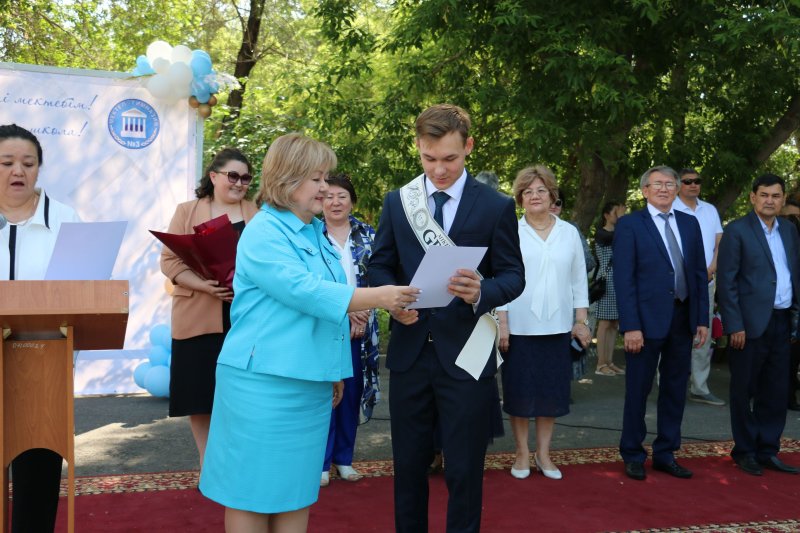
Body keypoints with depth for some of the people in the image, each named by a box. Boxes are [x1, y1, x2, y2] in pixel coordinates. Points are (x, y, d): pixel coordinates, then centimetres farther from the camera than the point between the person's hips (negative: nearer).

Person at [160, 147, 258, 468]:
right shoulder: (187, 212, 5)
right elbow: (170, 260, -1)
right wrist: (204, 285, -16)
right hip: (199, 318, -1)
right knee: (200, 391, 3)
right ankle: (207, 462, 19)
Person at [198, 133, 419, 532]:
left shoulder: (315, 233, 14)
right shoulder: (264, 233, -12)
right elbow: (306, 292, -23)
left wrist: (336, 373, 21)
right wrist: (378, 296, -28)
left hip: (310, 382, 8)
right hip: (264, 381, -8)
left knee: (296, 488, 13)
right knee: (254, 489, 2)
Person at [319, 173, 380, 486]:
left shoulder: (368, 235, 8)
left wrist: (363, 313, -11)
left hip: (360, 327, 3)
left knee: (352, 390, 9)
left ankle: (344, 458, 22)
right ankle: (320, 461, 11)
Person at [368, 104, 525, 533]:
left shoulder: (496, 206, -2)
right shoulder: (396, 202, 6)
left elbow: (513, 276, -3)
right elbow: (379, 266, 8)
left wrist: (481, 293, -25)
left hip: (465, 354, -2)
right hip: (409, 350, 3)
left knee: (464, 471, 7)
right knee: (408, 465, 14)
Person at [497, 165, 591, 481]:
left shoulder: (569, 233, 6)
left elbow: (579, 280, 10)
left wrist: (582, 321, 6)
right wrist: (502, 324, -8)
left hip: (558, 326, 3)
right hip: (520, 326, -2)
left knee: (553, 391, 8)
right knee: (519, 391, 4)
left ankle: (543, 454, 21)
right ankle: (522, 453, 19)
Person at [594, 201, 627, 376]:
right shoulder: (601, 234, -5)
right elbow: (615, 237, -26)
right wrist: (621, 218, -13)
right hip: (606, 281, -7)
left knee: (614, 324, 7)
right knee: (605, 323, -7)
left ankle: (609, 362, 12)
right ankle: (601, 364, -4)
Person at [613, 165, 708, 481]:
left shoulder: (690, 224, 11)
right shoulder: (629, 225, -4)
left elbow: (700, 274, 11)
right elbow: (623, 279, -9)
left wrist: (702, 319, 4)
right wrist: (630, 326, -15)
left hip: (683, 319, 5)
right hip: (647, 320, -5)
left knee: (675, 390, 11)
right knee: (638, 390, 5)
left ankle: (665, 454, 24)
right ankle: (633, 455, 19)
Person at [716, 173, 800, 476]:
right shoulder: (736, 231, -5)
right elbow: (726, 281, -9)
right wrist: (735, 326, -14)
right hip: (751, 324, -5)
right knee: (744, 391, 6)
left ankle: (768, 451, 22)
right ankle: (745, 452, 18)